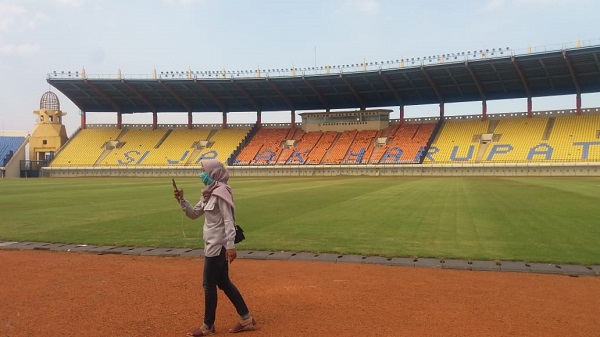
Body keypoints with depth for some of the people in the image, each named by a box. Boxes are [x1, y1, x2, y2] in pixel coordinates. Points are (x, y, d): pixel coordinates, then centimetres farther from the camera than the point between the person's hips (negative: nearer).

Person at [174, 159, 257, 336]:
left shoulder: (221, 192, -17)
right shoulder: (208, 193, 12)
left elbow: (228, 221, -22)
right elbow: (194, 214, 16)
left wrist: (230, 246, -25)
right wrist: (181, 200, 3)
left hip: (218, 245, -10)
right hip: (214, 244, 10)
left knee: (209, 284, 1)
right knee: (223, 282, 14)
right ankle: (247, 319, 22)